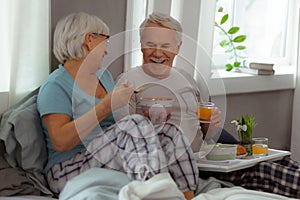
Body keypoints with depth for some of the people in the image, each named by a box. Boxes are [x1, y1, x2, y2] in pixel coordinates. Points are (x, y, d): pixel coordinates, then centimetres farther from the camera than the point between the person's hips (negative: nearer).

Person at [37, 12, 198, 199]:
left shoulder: (104, 74, 18)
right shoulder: (55, 85, -8)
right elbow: (60, 142, -20)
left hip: (113, 161, 8)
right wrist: (108, 105, -20)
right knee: (136, 125, -28)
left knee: (170, 131, -15)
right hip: (69, 173, -7)